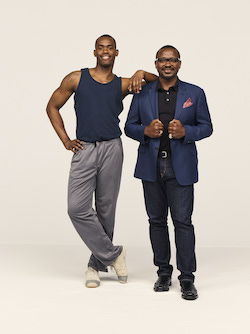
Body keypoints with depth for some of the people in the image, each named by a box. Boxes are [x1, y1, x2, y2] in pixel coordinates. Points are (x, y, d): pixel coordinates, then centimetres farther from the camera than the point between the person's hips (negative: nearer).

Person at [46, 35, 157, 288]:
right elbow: (52, 107, 14)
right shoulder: (76, 79, 7)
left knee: (106, 210, 5)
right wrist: (65, 140, 6)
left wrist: (141, 73, -7)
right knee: (77, 208, -11)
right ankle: (113, 254, 6)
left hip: (112, 149, 1)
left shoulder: (122, 84, 10)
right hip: (84, 150, -1)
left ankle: (96, 264, 20)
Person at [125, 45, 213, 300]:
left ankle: (187, 278, 2)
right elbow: (129, 127, 9)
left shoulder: (195, 94, 5)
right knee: (157, 220, 9)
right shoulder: (142, 94, 7)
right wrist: (146, 131, -12)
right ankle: (163, 272, 22)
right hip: (151, 166, 2)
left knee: (182, 221, -5)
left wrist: (185, 131, -14)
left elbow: (206, 127, 6)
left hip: (180, 167, -2)